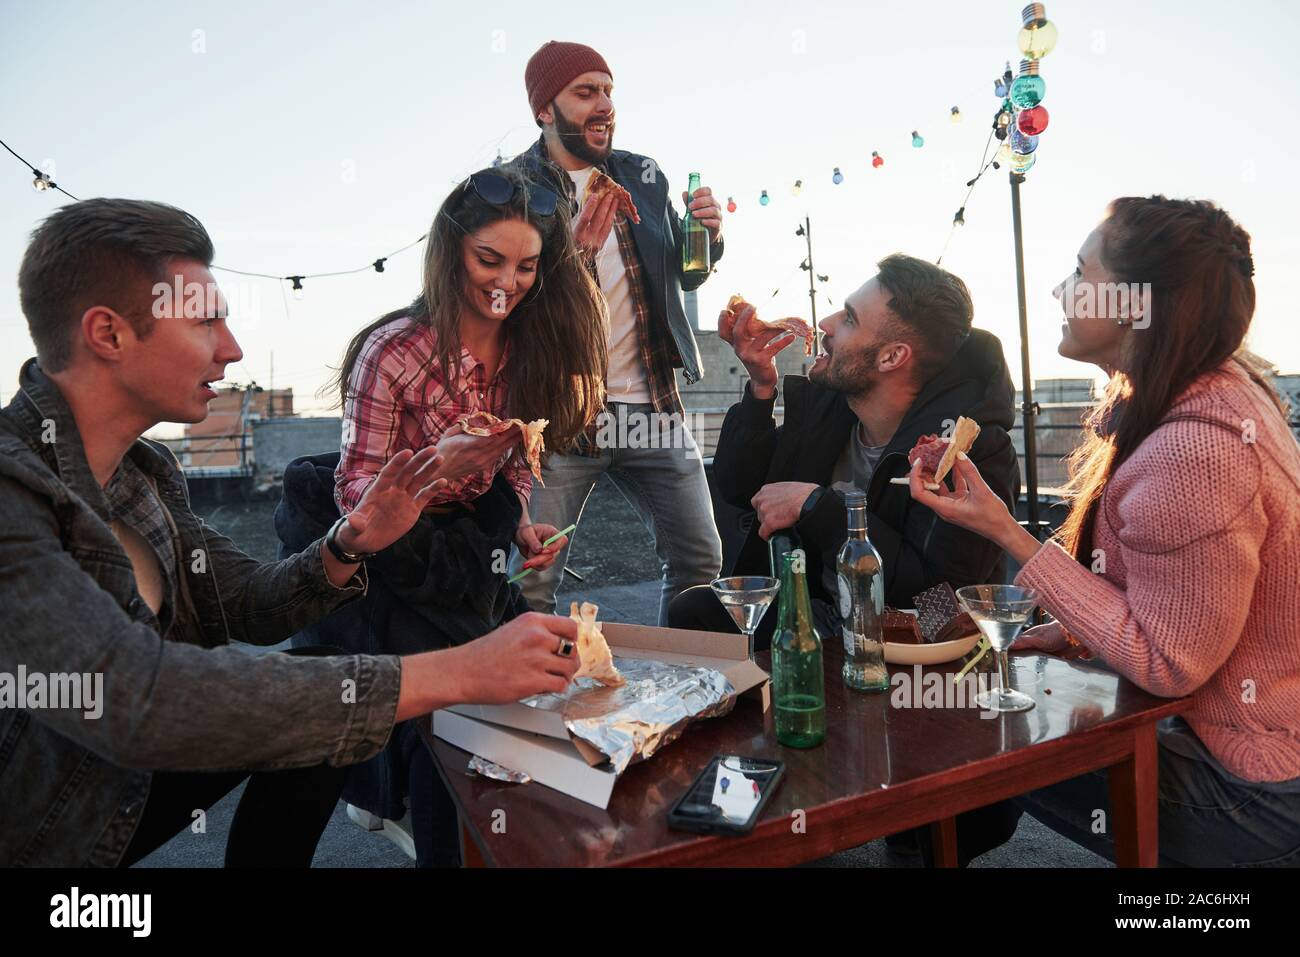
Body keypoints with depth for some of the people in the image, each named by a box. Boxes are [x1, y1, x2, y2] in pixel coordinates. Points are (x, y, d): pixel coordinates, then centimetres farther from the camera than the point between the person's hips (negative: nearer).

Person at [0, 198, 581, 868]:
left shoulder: (145, 470, -1)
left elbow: (244, 606, 5)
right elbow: (137, 698, -38)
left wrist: (348, 548, -16)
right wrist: (453, 674, -38)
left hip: (121, 776, 8)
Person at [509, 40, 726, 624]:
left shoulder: (643, 176, 12)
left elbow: (687, 276, 19)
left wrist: (707, 234, -3)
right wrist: (573, 246, -22)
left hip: (653, 405, 5)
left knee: (701, 562, 9)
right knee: (530, 585, -5)